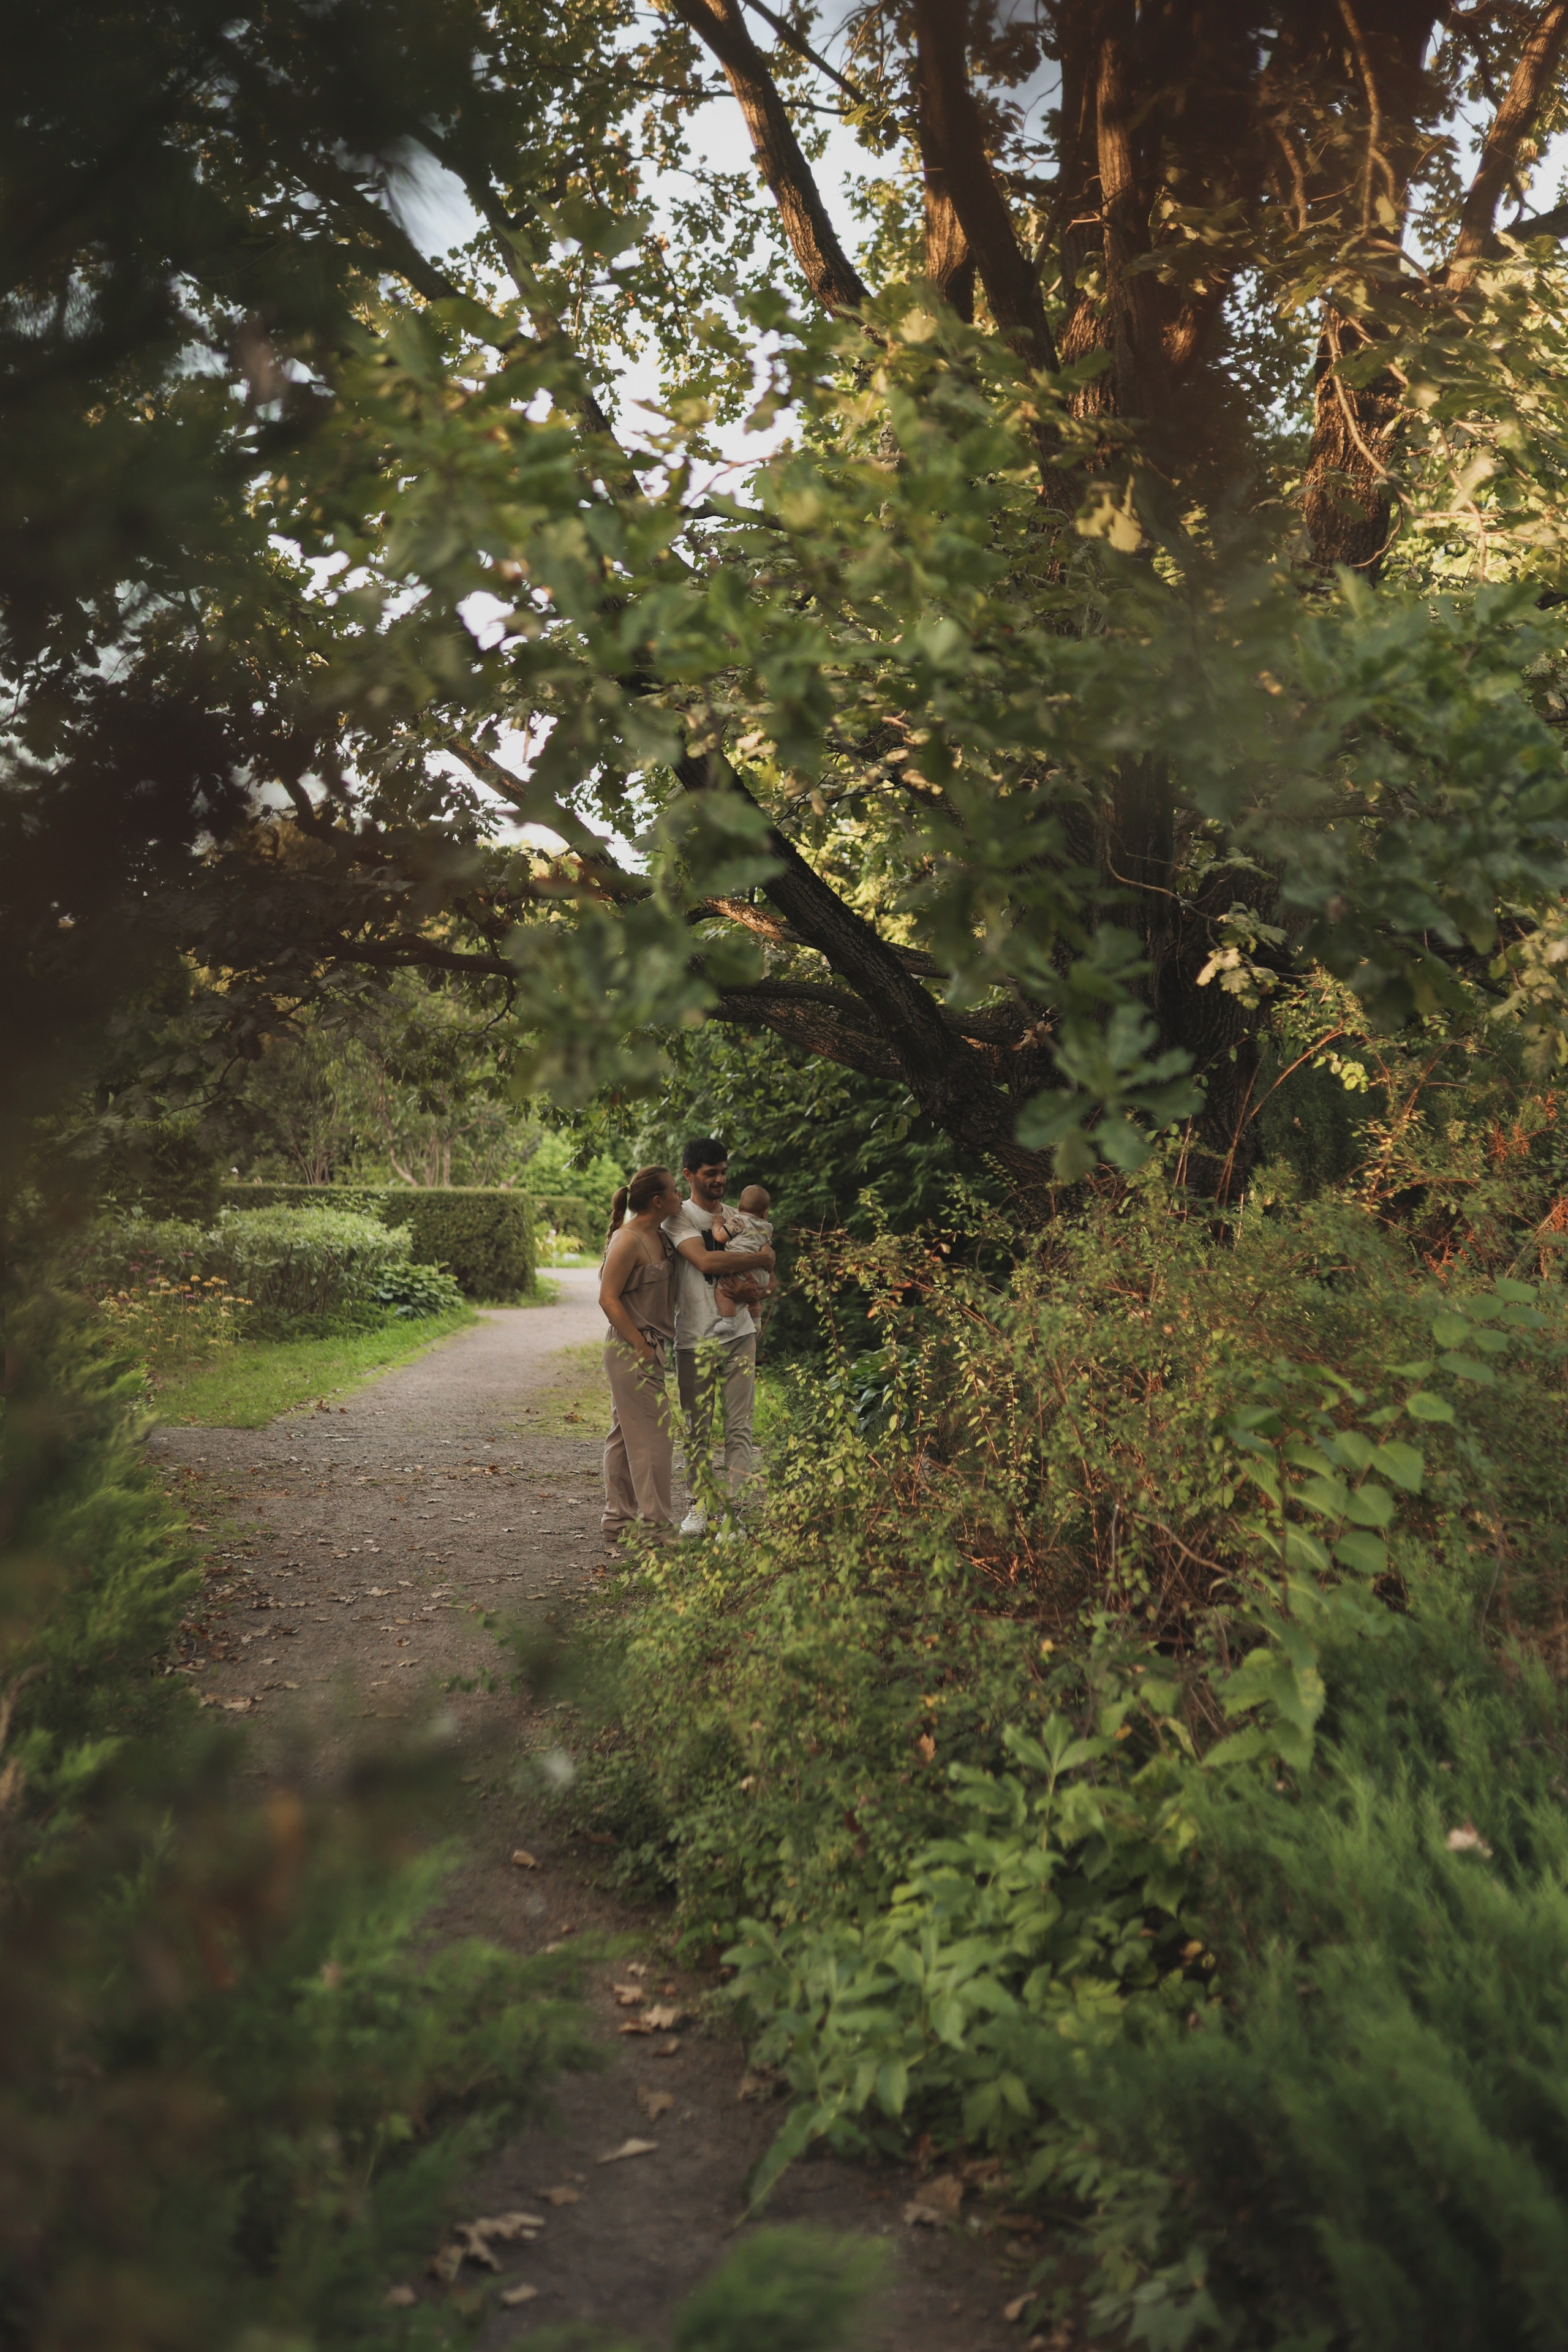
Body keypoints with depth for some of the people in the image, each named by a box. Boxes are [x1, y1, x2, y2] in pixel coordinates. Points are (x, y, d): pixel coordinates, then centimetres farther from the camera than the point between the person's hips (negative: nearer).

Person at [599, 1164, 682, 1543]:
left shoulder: (658, 1236, 11)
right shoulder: (627, 1241, -16)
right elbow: (608, 1299, -18)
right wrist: (642, 1347, -17)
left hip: (647, 1350, 9)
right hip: (630, 1351, -9)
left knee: (625, 1436, 14)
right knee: (652, 1437, -6)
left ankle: (618, 1519, 21)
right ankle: (654, 1524, 1)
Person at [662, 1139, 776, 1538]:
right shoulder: (679, 1217, -2)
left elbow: (765, 1271, 20)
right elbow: (704, 1261, -19)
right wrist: (760, 1258, -10)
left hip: (739, 1333, 3)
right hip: (695, 1338, -3)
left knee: (739, 1427, -1)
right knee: (697, 1428, 4)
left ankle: (736, 1508, 1)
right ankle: (698, 1507, 14)